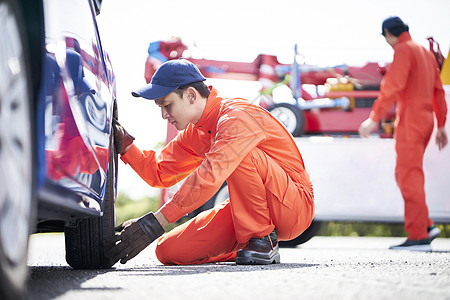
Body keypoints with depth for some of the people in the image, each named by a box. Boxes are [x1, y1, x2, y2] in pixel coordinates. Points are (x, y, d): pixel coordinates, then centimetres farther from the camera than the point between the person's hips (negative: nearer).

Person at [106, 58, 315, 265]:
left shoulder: (237, 116, -23)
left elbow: (209, 178, -35)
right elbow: (159, 173, 13)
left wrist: (155, 222, -39)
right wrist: (125, 146, -5)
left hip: (295, 207, -8)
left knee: (241, 155, -34)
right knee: (169, 251, -7)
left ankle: (262, 241, -19)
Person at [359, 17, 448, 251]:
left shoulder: (404, 51, -8)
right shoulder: (426, 53, 20)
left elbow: (392, 87, -20)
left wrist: (374, 119, -23)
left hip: (410, 122, -9)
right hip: (425, 120, 9)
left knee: (410, 178, -10)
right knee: (403, 175, 15)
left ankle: (419, 236, -12)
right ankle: (426, 226, 9)